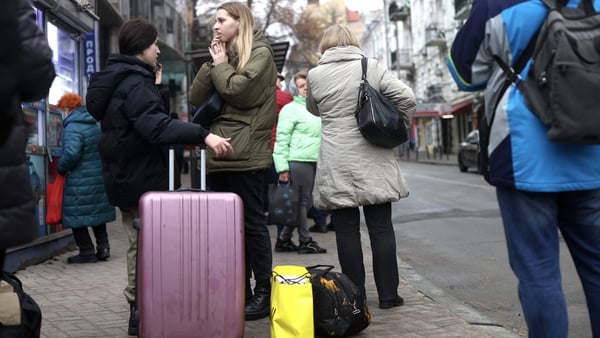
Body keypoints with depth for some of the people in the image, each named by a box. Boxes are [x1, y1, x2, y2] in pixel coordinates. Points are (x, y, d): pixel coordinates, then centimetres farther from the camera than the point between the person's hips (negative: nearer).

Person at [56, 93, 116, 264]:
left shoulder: (73, 127, -16)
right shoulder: (95, 125, 10)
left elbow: (71, 154, -26)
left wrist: (61, 168, -9)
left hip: (80, 180, -8)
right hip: (99, 176, 8)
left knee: (77, 214, 2)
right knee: (97, 210, 17)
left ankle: (87, 252, 4)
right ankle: (103, 247, 17)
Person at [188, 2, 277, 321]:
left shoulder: (259, 53, -2)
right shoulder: (221, 57, 19)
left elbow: (239, 91, -17)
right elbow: (196, 98, 10)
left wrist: (220, 66, -2)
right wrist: (211, 64, 2)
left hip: (245, 154, -7)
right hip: (219, 153, 8)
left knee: (251, 223, -3)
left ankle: (264, 292, 6)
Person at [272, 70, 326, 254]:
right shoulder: (291, 109, -5)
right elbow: (282, 140, -10)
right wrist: (282, 167, -15)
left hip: (314, 161, 8)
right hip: (298, 161, -8)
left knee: (305, 201, 9)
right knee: (302, 201, -2)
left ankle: (284, 239, 17)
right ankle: (305, 242, 7)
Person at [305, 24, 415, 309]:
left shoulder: (315, 75, 2)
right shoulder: (372, 67, 0)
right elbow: (406, 98, -6)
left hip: (336, 165, 0)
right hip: (372, 161, 0)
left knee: (346, 230, 4)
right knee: (381, 227, 6)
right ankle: (388, 294, 9)